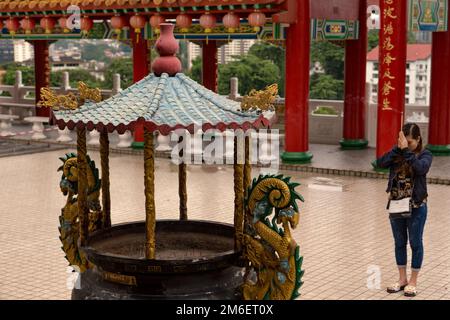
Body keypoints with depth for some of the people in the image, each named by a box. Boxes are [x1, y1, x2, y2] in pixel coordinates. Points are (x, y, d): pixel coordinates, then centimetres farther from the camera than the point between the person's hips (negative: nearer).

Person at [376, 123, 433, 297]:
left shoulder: (425, 155, -8)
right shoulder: (396, 153, 0)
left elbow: (420, 168, -29)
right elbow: (381, 163, -15)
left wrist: (406, 150, -26)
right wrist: (397, 148, -20)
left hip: (416, 207, -4)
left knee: (415, 243, 7)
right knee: (399, 243, 13)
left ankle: (413, 282, 18)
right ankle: (402, 279, 26)